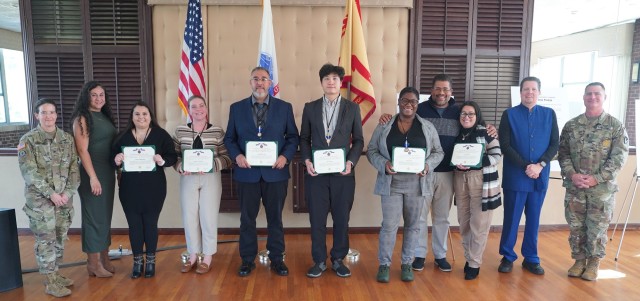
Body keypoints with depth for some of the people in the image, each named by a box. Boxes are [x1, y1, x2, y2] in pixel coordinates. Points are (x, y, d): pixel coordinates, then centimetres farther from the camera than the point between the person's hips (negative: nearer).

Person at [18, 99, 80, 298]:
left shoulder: (67, 138, 6)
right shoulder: (28, 140, -5)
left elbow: (74, 168, 4)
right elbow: (29, 171, -11)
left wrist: (68, 192, -8)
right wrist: (50, 193, -16)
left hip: (64, 197, 4)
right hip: (40, 198, -4)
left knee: (60, 237, 12)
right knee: (45, 239, -1)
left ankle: (55, 273, 27)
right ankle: (50, 282, 9)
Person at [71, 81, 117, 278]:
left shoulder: (105, 117, 12)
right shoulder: (82, 119, -9)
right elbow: (82, 150, -15)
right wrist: (93, 177, -19)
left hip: (108, 172, 7)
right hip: (92, 173, -7)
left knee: (106, 215, 12)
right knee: (94, 216, 0)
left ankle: (104, 257, 24)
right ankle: (93, 262, 12)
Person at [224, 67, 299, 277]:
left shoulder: (284, 107, 3)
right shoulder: (236, 108, 6)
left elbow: (293, 137, 4)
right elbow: (229, 138, 7)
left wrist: (286, 156, -12)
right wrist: (236, 155, -11)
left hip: (275, 172, 0)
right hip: (247, 172, 1)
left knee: (275, 218, 10)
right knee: (247, 218, 9)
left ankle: (277, 259, 24)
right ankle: (247, 259, 24)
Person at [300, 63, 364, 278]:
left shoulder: (352, 108, 4)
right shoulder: (310, 108, 7)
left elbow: (358, 140, 5)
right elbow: (304, 138, 9)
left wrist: (351, 161, -10)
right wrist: (307, 160, -6)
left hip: (343, 173, 0)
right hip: (316, 172, 1)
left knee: (342, 219, 8)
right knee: (317, 219, 6)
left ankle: (338, 260, 25)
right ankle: (319, 261, 21)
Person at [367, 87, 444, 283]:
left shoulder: (428, 127, 4)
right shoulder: (384, 127, 1)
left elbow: (438, 152, 7)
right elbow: (371, 151, 3)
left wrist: (428, 165, -13)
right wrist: (384, 164, -16)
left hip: (417, 184, 2)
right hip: (391, 184, -1)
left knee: (412, 225, 11)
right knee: (389, 225, -1)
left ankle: (407, 263, 26)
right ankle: (384, 264, 15)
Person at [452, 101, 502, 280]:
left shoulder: (485, 132, -4)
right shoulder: (456, 134, 9)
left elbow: (497, 155, -8)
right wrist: (457, 164, -6)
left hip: (482, 181, -4)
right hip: (460, 180, 5)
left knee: (479, 224, 0)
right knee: (464, 223, 10)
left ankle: (474, 264, 11)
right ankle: (469, 258, 25)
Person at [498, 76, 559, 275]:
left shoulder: (549, 114, 7)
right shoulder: (509, 114, 0)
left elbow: (554, 144, 3)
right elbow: (505, 146, -6)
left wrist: (540, 165, -12)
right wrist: (526, 166, -14)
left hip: (540, 177, 2)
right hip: (515, 176, -2)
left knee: (533, 219, 11)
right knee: (512, 218, 5)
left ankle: (531, 258, 24)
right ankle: (507, 257, 18)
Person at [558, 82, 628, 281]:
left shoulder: (615, 126, -2)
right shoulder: (571, 125, 4)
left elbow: (619, 157, -7)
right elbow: (563, 153, 4)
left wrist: (596, 178, -14)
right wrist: (572, 175, -11)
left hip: (602, 188, -2)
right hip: (574, 187, 2)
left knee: (598, 227, 8)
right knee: (576, 226, 10)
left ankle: (594, 263, 25)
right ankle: (579, 260, 26)